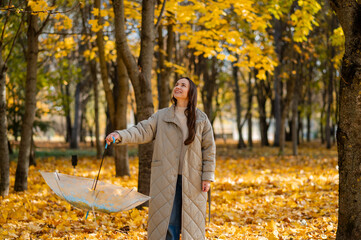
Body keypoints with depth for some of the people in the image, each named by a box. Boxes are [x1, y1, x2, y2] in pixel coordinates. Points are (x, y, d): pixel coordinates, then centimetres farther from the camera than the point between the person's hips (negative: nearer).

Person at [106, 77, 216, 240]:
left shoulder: (201, 119, 6)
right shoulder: (161, 116, 8)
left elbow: (209, 148, 5)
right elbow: (142, 131, -3)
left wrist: (208, 177, -2)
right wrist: (120, 136, -21)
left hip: (192, 180, 0)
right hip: (166, 179, 0)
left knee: (191, 223, 4)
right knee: (167, 223, -1)